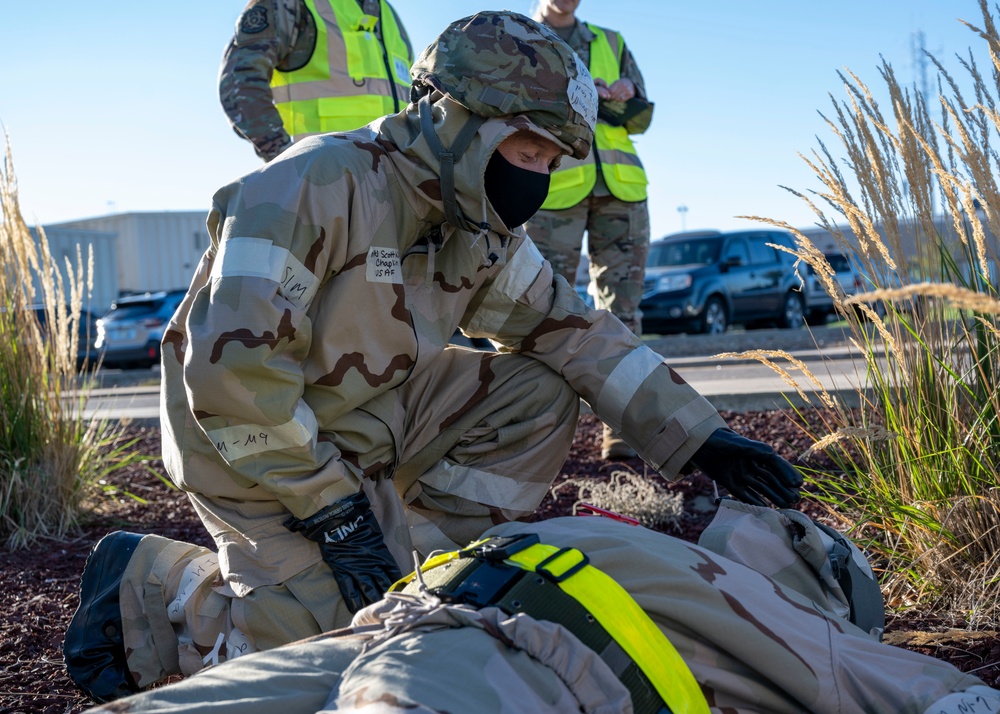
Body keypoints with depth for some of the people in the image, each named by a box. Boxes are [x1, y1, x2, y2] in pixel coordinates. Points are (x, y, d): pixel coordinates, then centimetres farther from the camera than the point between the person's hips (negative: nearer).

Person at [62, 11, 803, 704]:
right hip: (253, 438, -8)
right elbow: (232, 366, -30)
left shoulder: (483, 228, -1)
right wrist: (331, 507, -25)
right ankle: (143, 585, 2)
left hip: (372, 416, 8)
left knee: (540, 396, -4)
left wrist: (697, 435, -3)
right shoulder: (317, 185, -27)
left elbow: (571, 328, 5)